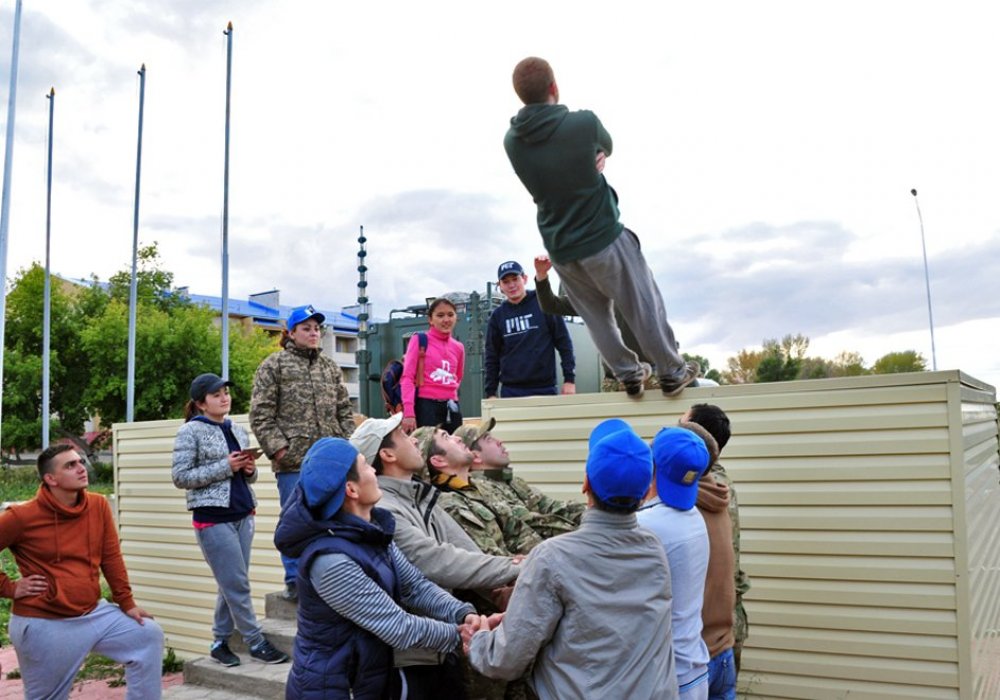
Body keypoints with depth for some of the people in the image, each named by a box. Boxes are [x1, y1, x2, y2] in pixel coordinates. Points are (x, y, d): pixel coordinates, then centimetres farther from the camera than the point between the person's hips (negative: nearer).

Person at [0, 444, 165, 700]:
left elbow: (111, 557, 4)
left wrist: (127, 603, 5)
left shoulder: (98, 506, -2)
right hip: (44, 624, -4)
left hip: (93, 613, 5)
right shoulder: (22, 517, -15)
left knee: (149, 636, -1)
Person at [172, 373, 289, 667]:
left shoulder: (237, 430, 14)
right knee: (238, 585, -3)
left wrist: (250, 469, -3)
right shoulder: (191, 431, -4)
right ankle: (256, 642, 8)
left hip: (243, 516, 6)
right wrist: (225, 467, -16)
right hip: (213, 519, -6)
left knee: (230, 586, 10)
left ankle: (220, 642, 22)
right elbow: (180, 477, -10)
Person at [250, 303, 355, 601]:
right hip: (293, 460, -4)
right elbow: (260, 414, -3)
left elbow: (345, 411, 17)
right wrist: (276, 447, -11)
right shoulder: (273, 366, 2)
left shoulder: (330, 367, 16)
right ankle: (295, 582, 11)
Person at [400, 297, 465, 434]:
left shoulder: (458, 347, 13)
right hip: (426, 406, -5)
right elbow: (407, 377, -7)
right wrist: (409, 412, -18)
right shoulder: (419, 340, 0)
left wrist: (449, 392, 9)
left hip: (451, 408, 5)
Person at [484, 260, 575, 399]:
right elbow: (491, 357, 9)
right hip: (510, 391, 2)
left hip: (545, 388, -1)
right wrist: (490, 392, 3)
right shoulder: (498, 315, 7)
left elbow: (564, 343, 0)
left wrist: (569, 378, -5)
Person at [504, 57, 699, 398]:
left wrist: (589, 165, -1)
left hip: (559, 249, 4)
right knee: (643, 307, 11)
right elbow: (606, 148, 5)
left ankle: (629, 374, 28)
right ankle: (673, 372, 23)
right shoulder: (583, 123, -17)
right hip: (603, 237, -4)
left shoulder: (512, 140, -5)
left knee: (597, 316, 20)